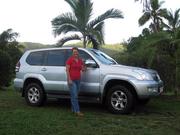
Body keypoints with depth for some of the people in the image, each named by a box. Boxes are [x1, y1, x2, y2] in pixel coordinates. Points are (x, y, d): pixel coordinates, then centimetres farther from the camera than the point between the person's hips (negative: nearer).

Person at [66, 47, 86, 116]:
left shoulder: (80, 60, 10)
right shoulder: (70, 60, -7)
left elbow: (82, 69, 17)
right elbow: (67, 70, -11)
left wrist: (83, 68, -6)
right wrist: (69, 79, -17)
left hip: (78, 80, 6)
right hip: (72, 80, -6)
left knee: (75, 96, 12)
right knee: (74, 96, -9)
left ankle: (73, 109, 21)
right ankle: (77, 111, -10)